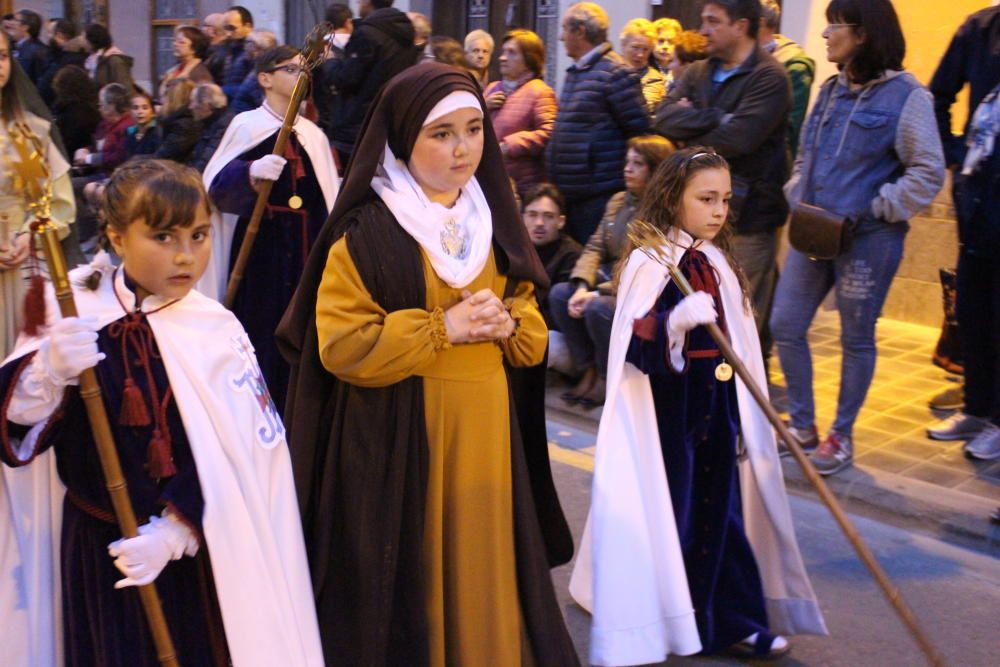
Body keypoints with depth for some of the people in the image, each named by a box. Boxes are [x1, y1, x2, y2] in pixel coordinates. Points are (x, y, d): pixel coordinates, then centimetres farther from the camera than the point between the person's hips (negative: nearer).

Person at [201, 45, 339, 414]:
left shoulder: (313, 134, 12)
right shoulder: (245, 125, -1)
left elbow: (328, 201, 15)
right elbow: (216, 186, -9)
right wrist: (250, 173, -28)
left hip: (306, 251, 4)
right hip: (259, 245, -4)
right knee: (261, 327, -5)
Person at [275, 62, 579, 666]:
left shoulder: (492, 220, 9)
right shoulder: (367, 232, -11)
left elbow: (530, 318, 16)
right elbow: (340, 344, -15)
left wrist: (508, 325, -7)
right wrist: (441, 329, -18)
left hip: (485, 430, 6)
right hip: (398, 436, -5)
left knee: (480, 571, 12)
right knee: (409, 582, 3)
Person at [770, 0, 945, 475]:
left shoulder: (905, 95, -10)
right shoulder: (830, 90, 10)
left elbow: (929, 173, -11)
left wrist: (872, 211, -15)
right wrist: (797, 200, 4)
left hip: (868, 239, -6)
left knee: (856, 338, 8)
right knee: (785, 326, 5)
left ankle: (842, 436, 23)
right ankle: (802, 425, 22)